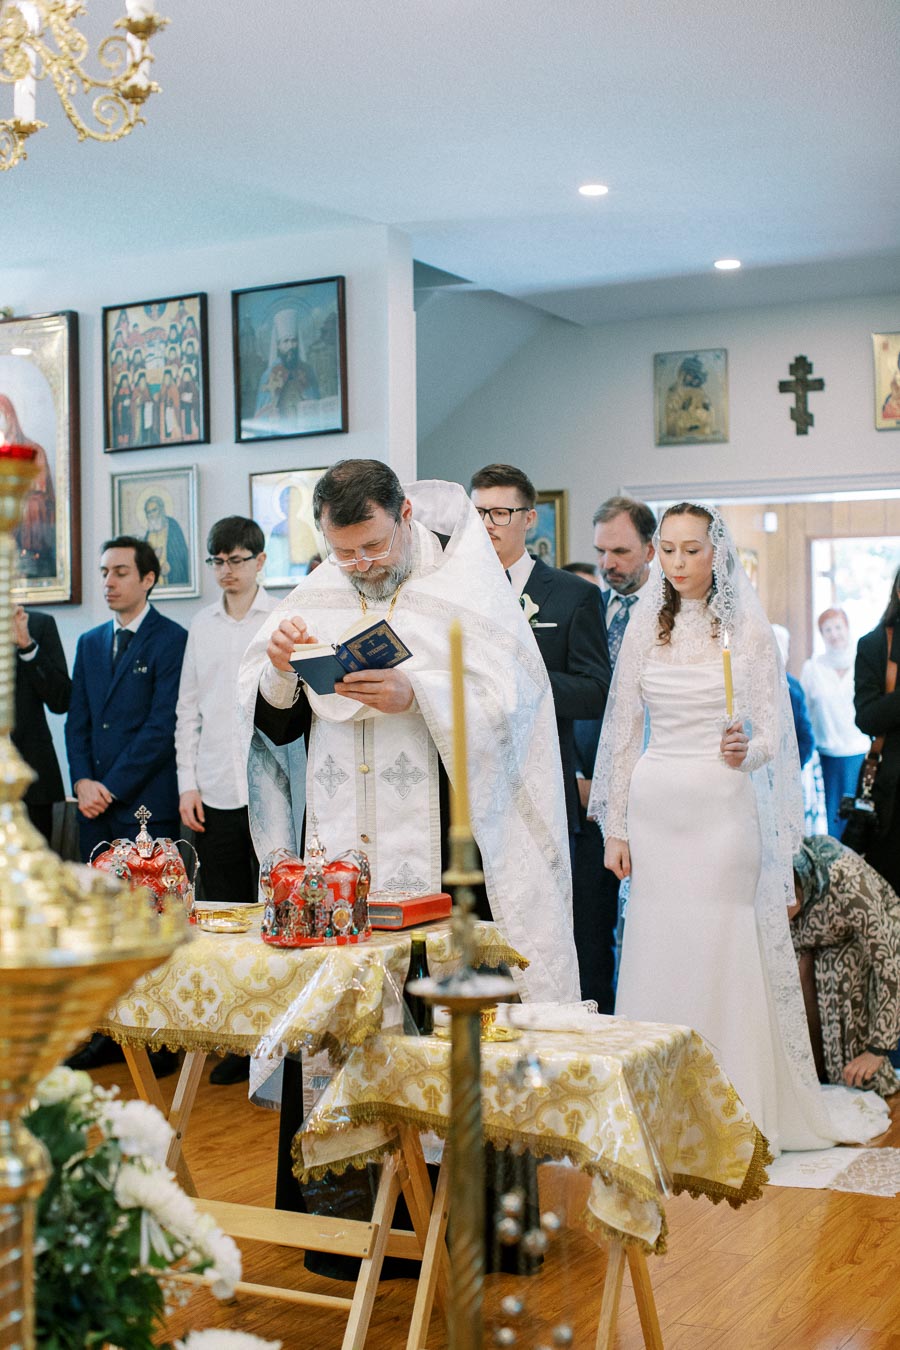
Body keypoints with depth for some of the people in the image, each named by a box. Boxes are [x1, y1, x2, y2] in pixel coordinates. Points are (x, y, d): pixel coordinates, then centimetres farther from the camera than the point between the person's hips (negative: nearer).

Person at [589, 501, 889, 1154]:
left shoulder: (749, 630, -1)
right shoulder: (644, 629, 7)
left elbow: (773, 734, -1)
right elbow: (625, 731, 9)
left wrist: (744, 751, -24)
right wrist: (616, 825, 6)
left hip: (723, 807, -3)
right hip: (656, 806, 3)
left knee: (726, 951, -2)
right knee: (657, 951, 4)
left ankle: (737, 1107, 10)